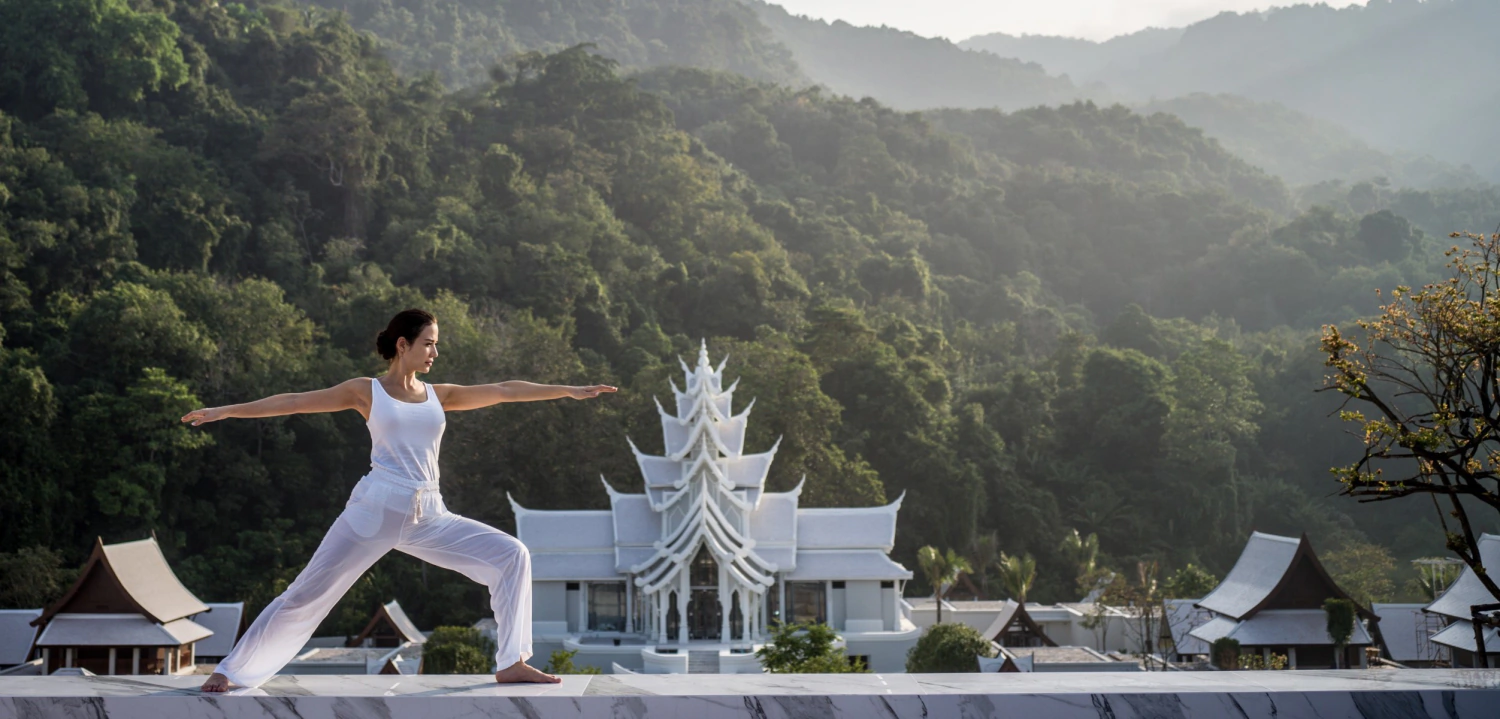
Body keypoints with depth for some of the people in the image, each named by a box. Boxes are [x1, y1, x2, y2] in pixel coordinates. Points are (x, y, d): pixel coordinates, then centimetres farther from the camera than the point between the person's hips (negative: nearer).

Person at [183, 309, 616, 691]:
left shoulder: (439, 395, 14)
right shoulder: (366, 391, 5)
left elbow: (503, 391, 11)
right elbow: (295, 402, 2)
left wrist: (569, 391, 8)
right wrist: (226, 411, -2)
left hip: (429, 517, 4)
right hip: (375, 510, -4)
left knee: (511, 555, -7)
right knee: (306, 594, -2)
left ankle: (511, 662, -3)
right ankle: (230, 670, 12)